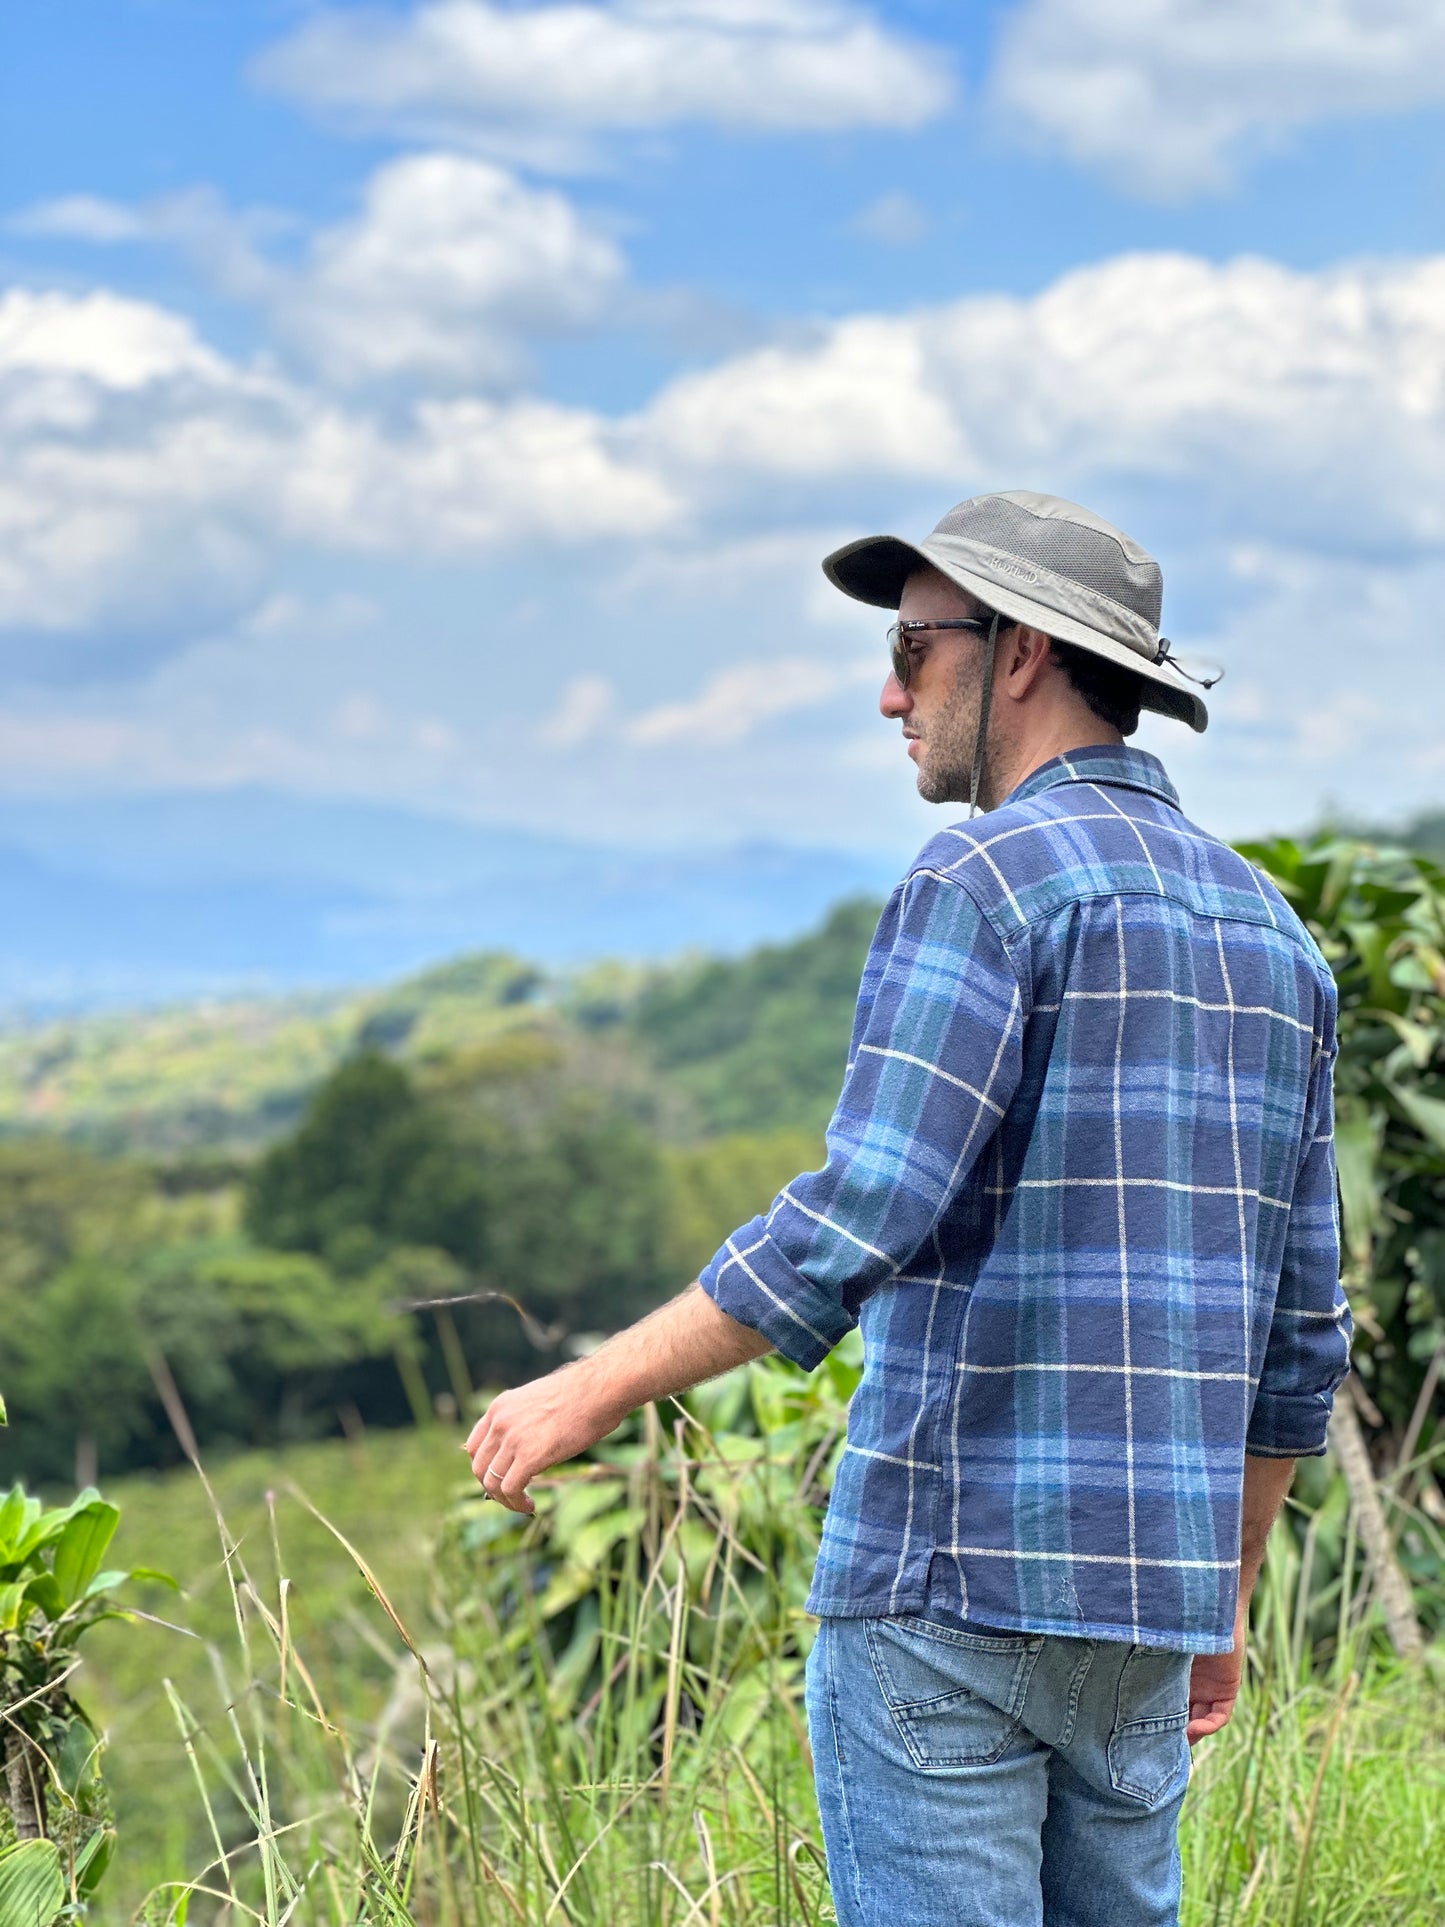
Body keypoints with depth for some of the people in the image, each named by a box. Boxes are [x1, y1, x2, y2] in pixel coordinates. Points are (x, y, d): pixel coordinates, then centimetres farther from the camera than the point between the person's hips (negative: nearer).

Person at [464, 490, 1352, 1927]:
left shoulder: (984, 879, -10)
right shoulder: (1268, 930, 14)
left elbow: (853, 1225, -20)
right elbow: (1298, 1332, 17)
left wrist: (592, 1389, -12)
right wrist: (1226, 1601, 24)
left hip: (951, 1572, -7)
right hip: (1144, 1591, 8)